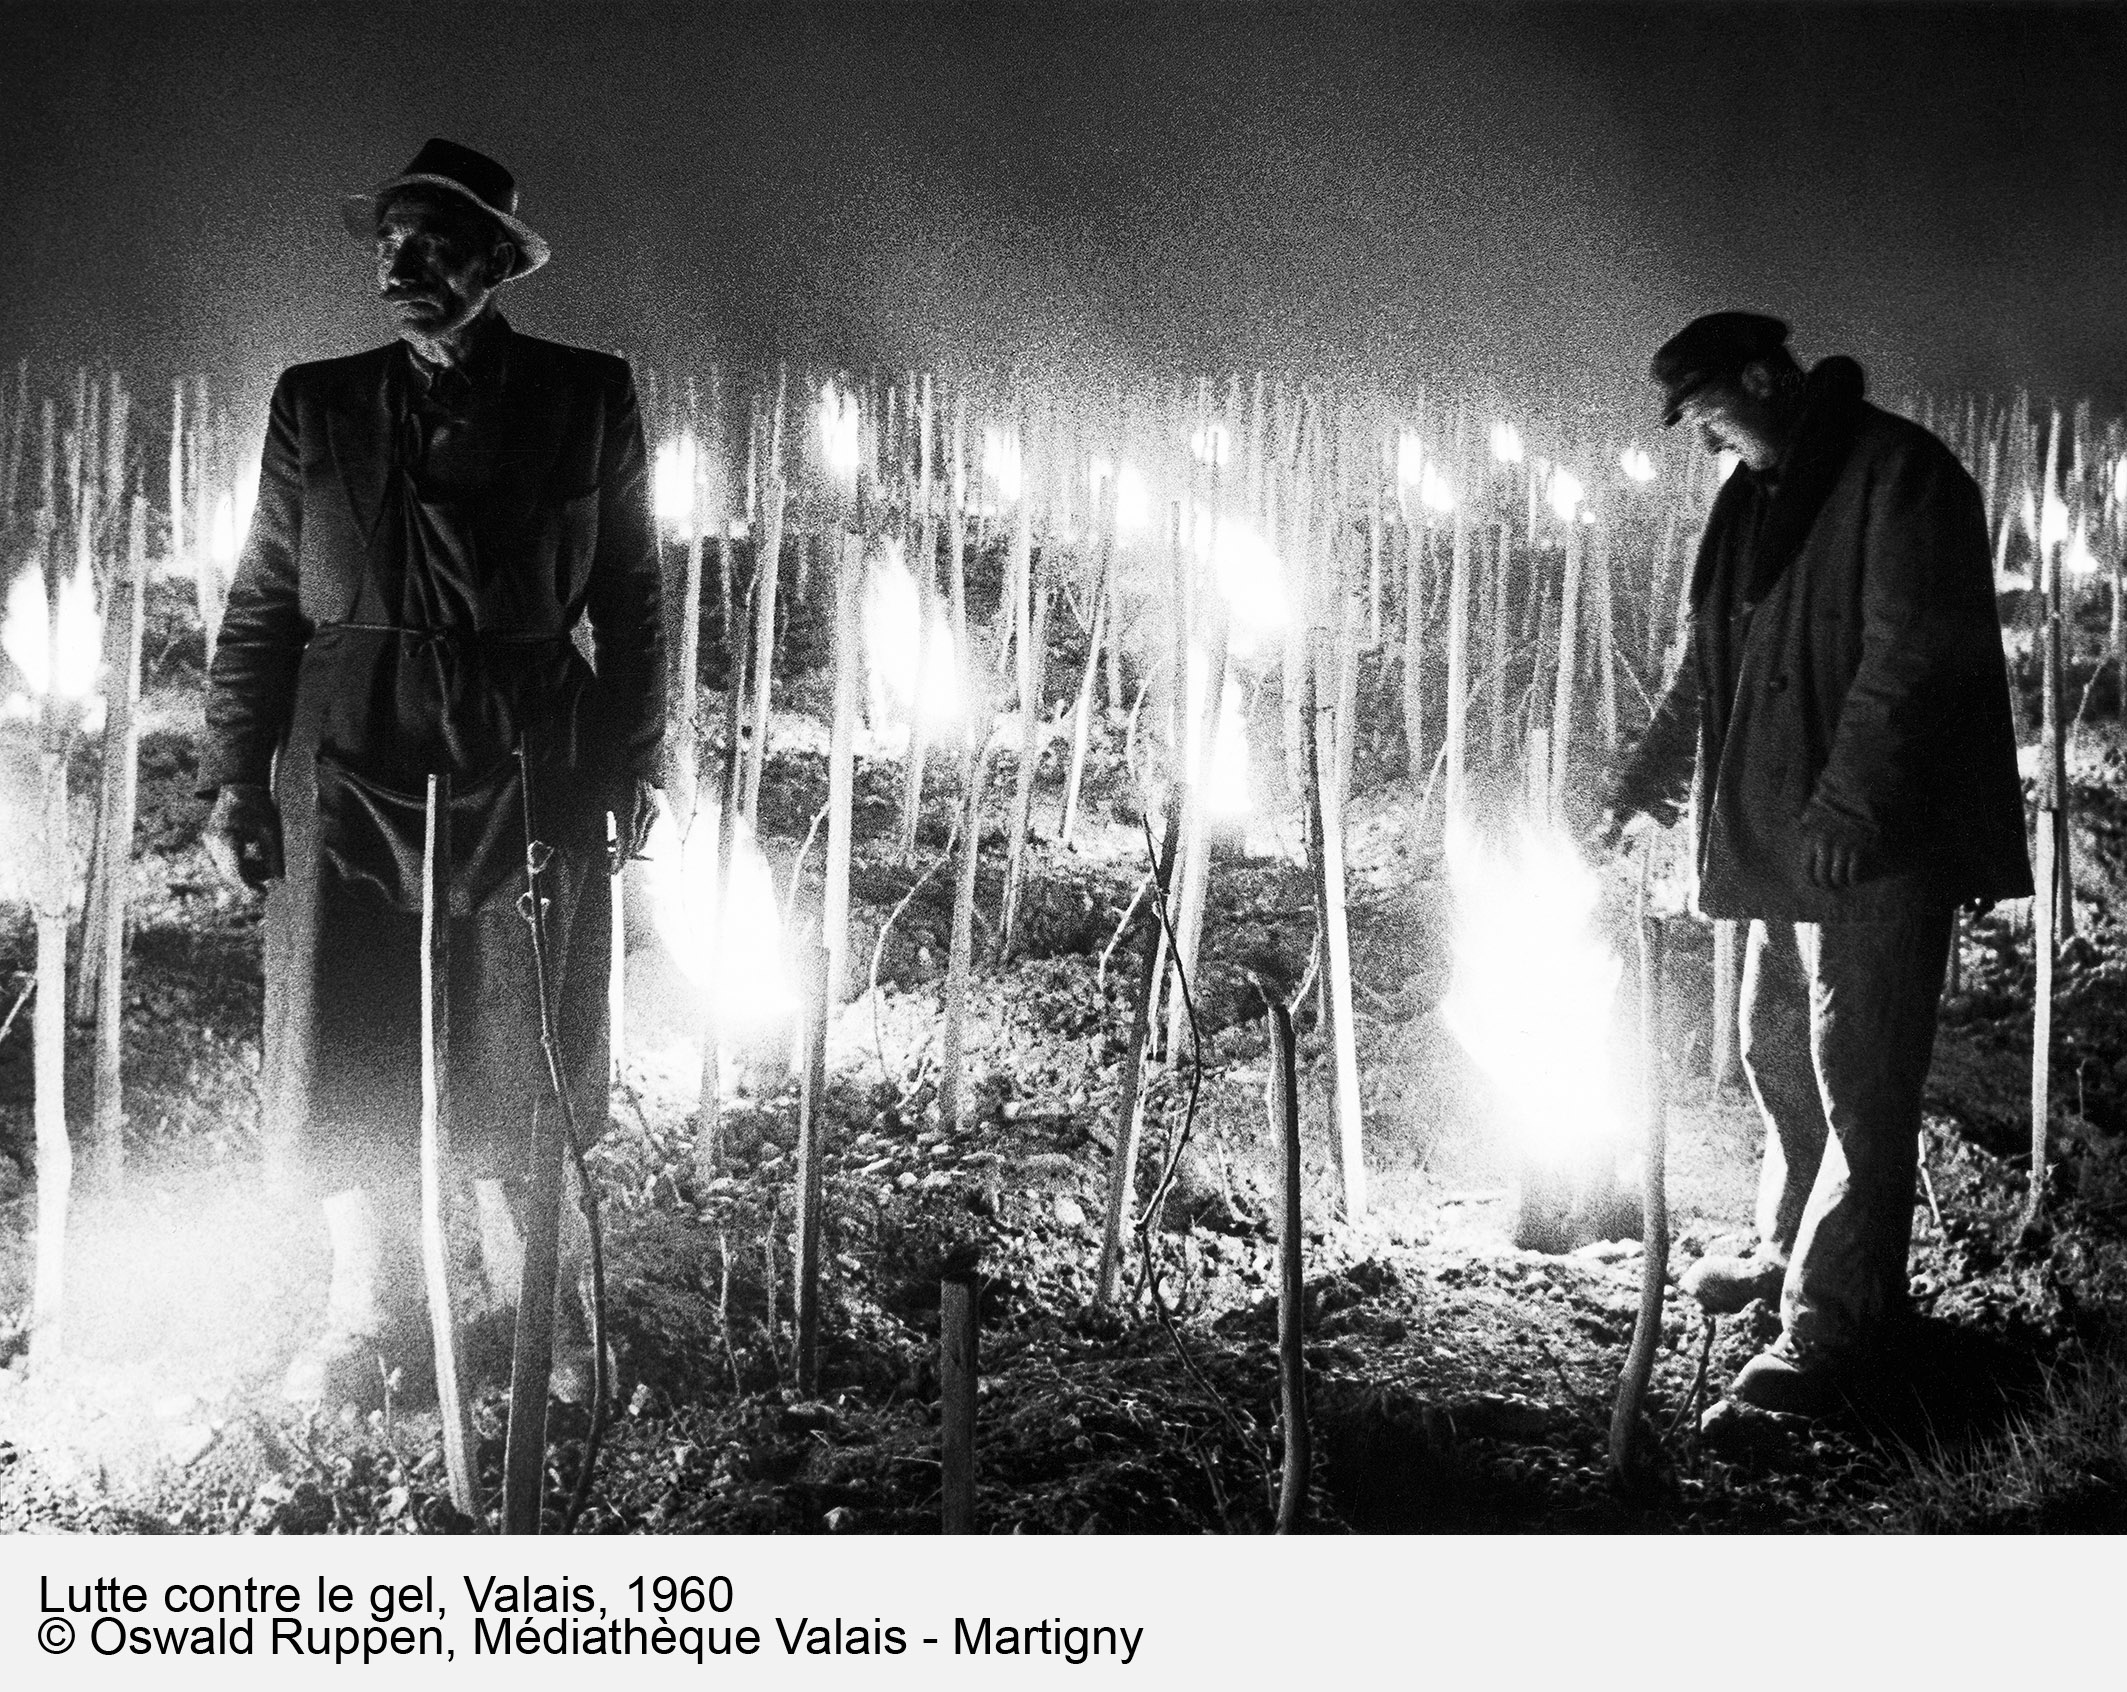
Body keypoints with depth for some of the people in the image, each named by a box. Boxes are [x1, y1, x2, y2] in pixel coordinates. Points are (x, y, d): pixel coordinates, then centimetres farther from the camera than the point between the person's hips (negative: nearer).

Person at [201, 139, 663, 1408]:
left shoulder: (586, 401, 4)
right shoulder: (318, 408, 6)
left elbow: (632, 597, 8)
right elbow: (262, 603, 8)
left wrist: (635, 763, 4)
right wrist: (236, 775, 2)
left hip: (531, 773, -1)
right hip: (351, 770, 1)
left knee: (522, 1065, 4)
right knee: (347, 1059, 3)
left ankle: (544, 1313, 19)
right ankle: (370, 1319, 18)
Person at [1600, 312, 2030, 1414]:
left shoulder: (1899, 475, -12)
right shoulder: (1754, 497, 16)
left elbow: (1912, 656, -20)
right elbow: (1707, 669, 25)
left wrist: (1848, 804, -24)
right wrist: (1643, 781, 23)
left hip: (1882, 843, -9)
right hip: (1778, 839, 9)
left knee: (1856, 1077, -8)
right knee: (1779, 1057, 17)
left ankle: (1827, 1324, -7)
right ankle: (1790, 1253, 33)